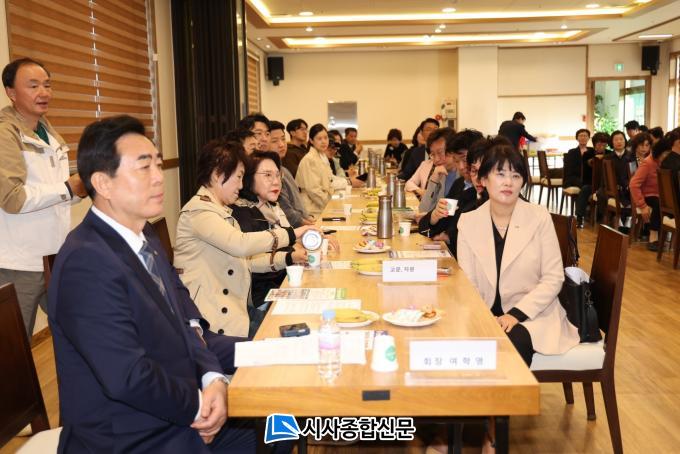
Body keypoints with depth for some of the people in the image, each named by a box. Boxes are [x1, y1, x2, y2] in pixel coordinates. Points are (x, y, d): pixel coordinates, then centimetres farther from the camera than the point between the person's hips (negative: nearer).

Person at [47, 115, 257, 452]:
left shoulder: (144, 236, 5)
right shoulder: (87, 262, -23)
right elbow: (129, 378, -28)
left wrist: (213, 379, -9)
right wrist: (198, 405, -12)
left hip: (174, 415, 8)